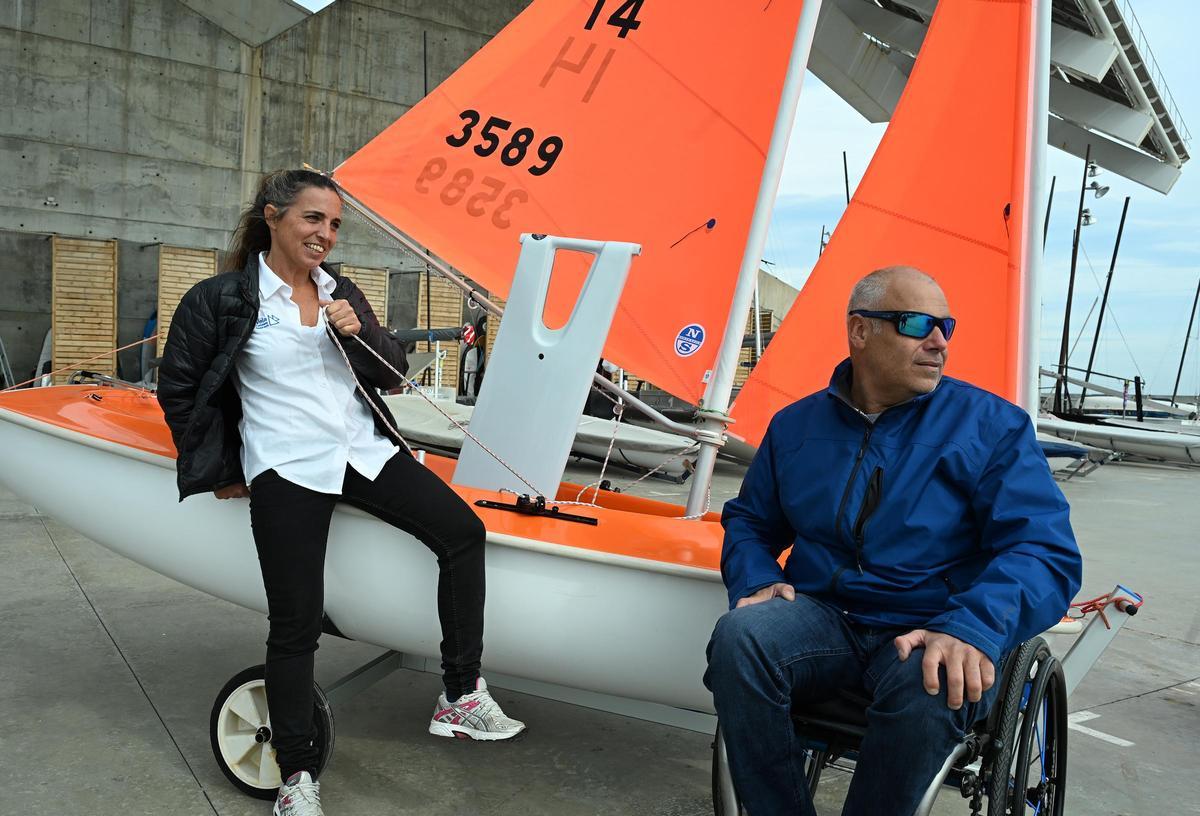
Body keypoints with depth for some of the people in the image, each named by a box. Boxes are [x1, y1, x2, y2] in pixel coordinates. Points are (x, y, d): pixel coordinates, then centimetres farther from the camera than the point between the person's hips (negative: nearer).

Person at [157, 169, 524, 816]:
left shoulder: (341, 293, 13)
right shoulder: (221, 299, -1)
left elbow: (390, 372, 14)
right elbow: (180, 391, 5)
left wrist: (360, 333, -6)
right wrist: (222, 472, 4)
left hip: (364, 452, 5)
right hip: (286, 471, -4)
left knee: (463, 531, -10)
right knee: (295, 627, -3)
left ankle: (460, 697, -2)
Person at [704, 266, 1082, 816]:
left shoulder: (992, 425, 1)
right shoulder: (796, 425, 11)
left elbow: (1046, 550, -7)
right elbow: (750, 521, 19)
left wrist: (973, 629, -27)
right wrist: (756, 582, -5)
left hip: (932, 633, -2)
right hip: (822, 619, 2)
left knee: (928, 685, -36)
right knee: (739, 635, -29)